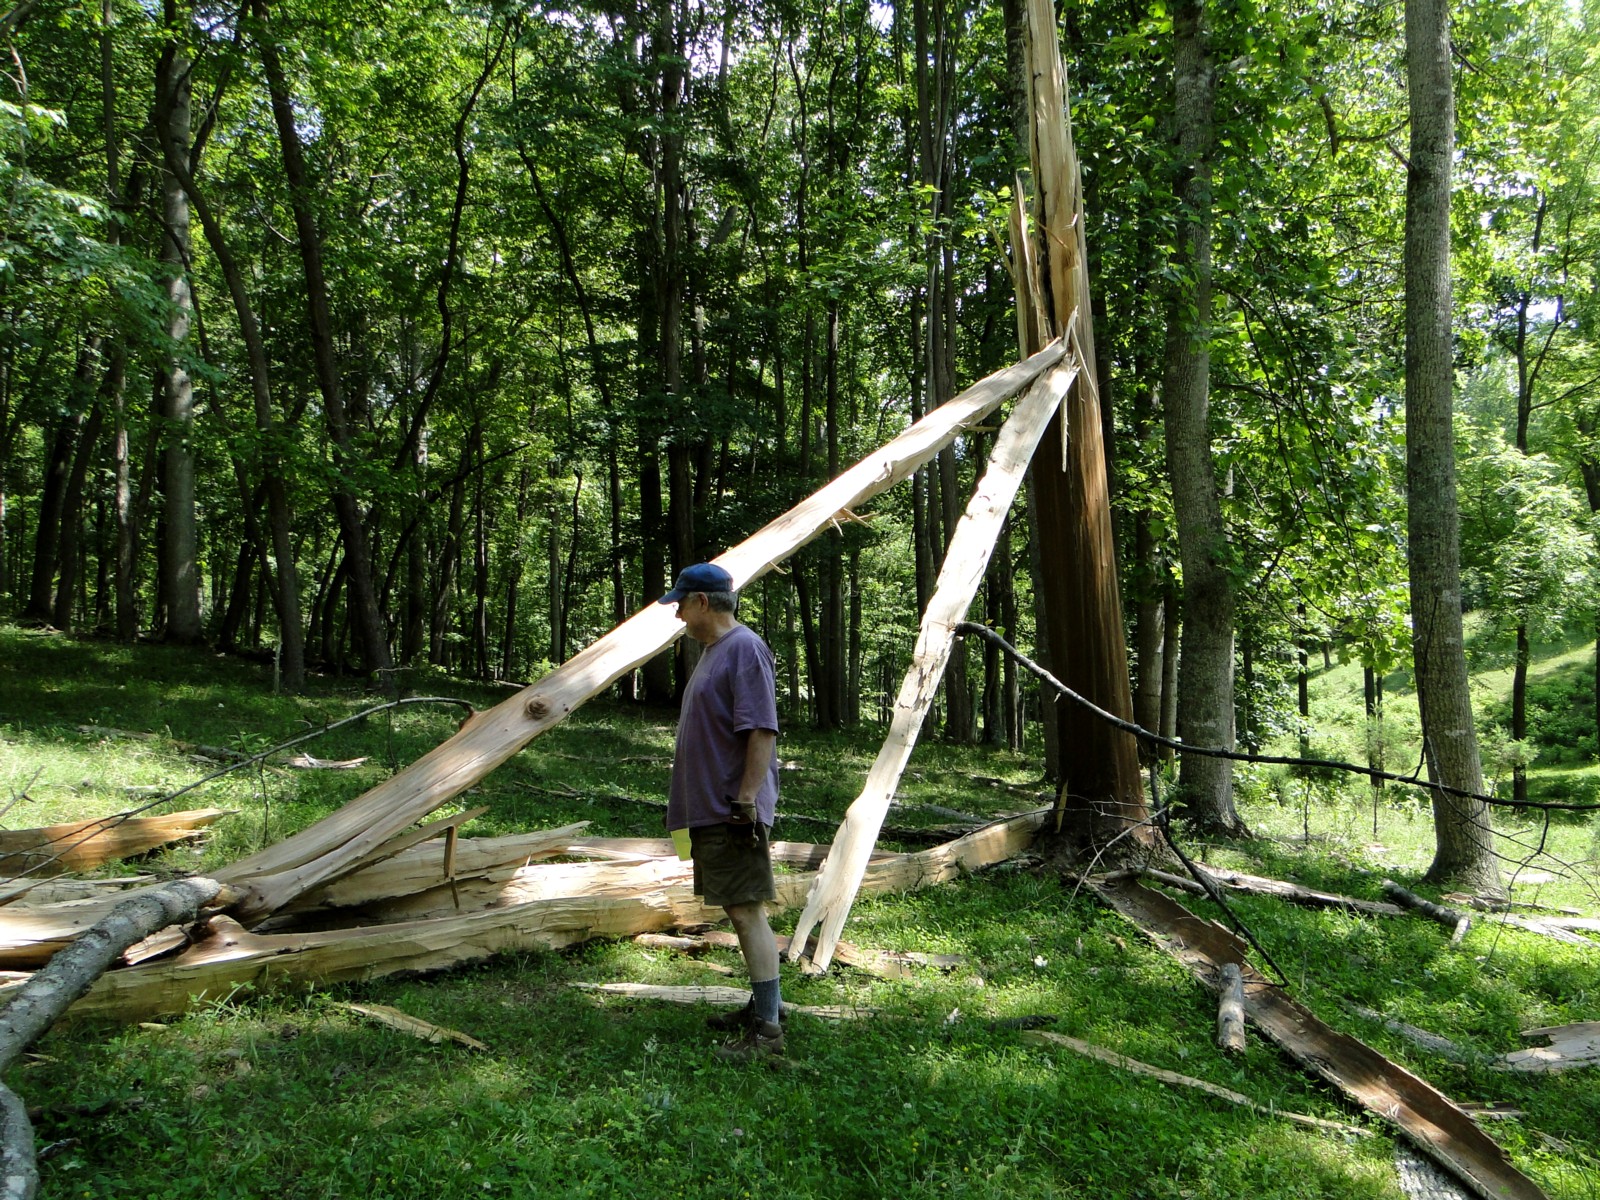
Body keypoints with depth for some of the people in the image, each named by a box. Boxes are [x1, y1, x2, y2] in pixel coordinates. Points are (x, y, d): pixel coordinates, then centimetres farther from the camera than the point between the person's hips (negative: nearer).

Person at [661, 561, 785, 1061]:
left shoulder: (744, 649, -15)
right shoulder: (712, 650, 17)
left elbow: (762, 730, -21)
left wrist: (747, 798, -24)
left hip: (734, 812, -10)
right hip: (710, 808, 11)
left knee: (747, 912, -9)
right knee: (740, 911, 16)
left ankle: (767, 1030, -5)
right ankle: (764, 1005, 28)